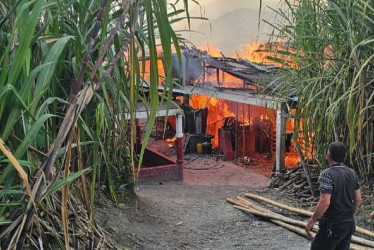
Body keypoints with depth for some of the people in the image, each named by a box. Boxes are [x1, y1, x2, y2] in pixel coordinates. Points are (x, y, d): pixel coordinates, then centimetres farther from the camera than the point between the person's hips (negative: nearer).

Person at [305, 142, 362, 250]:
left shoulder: (328, 174, -18)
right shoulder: (352, 173, 4)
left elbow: (325, 202, -24)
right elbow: (358, 199, 9)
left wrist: (311, 221, -14)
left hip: (333, 225, -7)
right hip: (349, 224, 7)